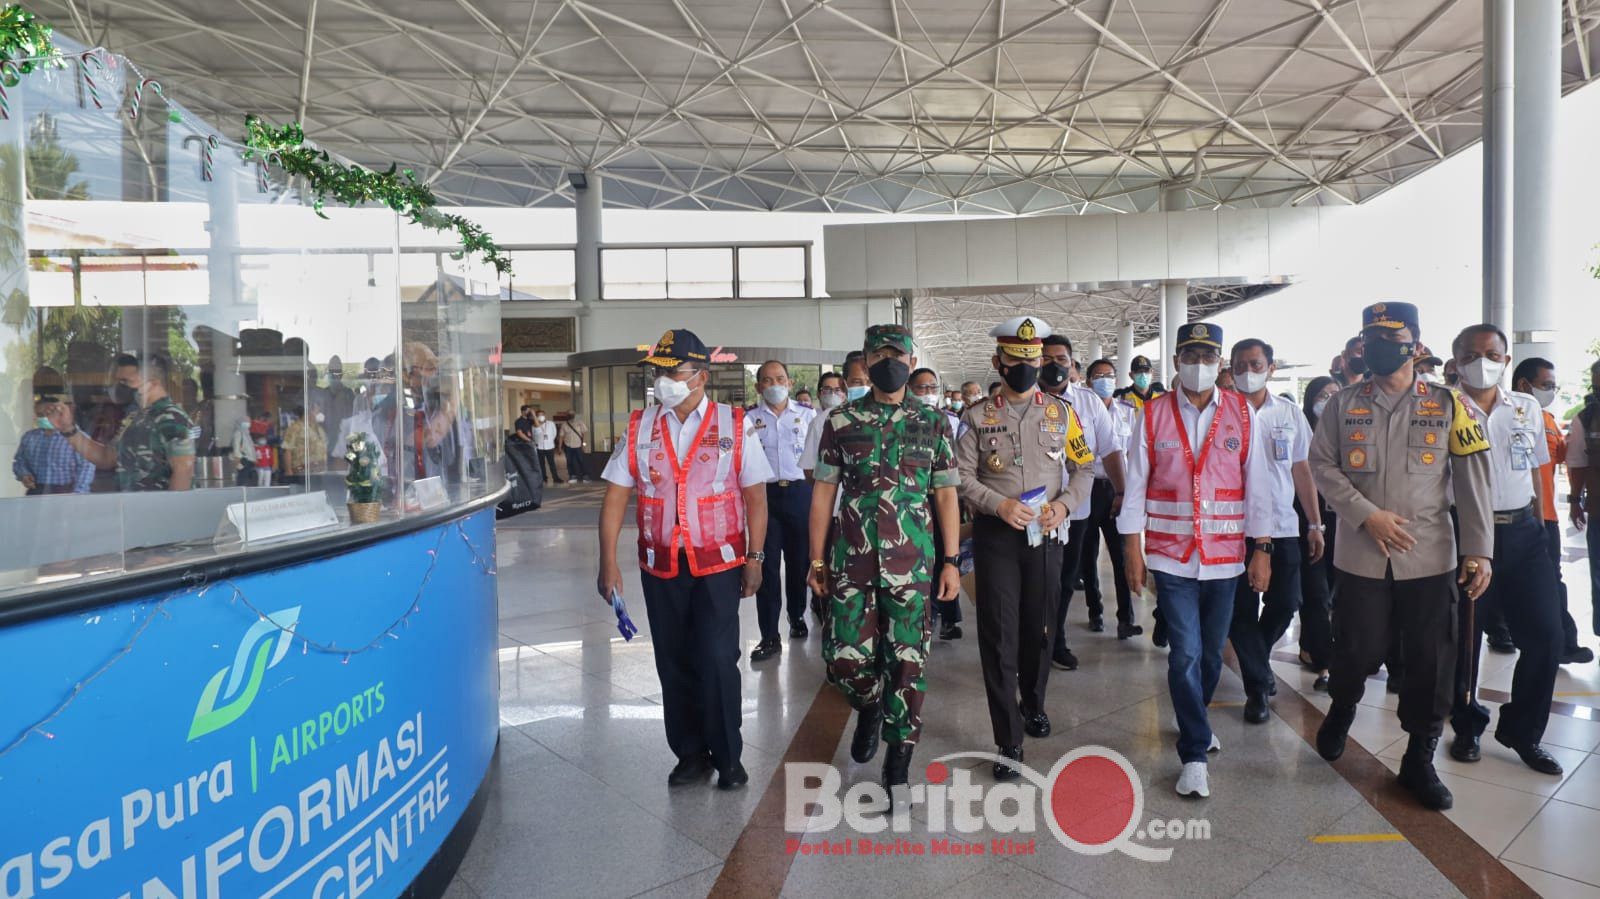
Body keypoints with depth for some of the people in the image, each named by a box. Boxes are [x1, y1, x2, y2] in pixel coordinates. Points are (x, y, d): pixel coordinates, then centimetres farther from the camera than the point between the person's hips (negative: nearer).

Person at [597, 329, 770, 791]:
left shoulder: (734, 425, -2)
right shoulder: (638, 427, 3)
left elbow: (755, 497, 0)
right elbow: (615, 496, 1)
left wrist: (754, 558, -4)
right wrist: (608, 562, -5)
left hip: (718, 565, -3)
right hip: (660, 566, 3)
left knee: (717, 660, -5)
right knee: (674, 663, 10)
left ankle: (728, 757, 15)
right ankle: (690, 754, 27)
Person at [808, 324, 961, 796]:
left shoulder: (933, 423, 5)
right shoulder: (841, 421, 4)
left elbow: (945, 494, 6)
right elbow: (824, 492, 5)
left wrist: (950, 561, 1)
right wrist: (817, 560, 3)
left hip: (912, 562, 0)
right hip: (851, 561, 1)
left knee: (908, 661, 3)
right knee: (845, 659, 1)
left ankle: (898, 757, 19)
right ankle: (870, 707, 34)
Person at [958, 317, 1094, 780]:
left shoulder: (1061, 412, 5)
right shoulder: (978, 417, 1)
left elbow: (1084, 469, 8)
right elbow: (963, 476, -2)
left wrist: (1064, 504, -10)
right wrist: (1000, 504, -18)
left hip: (1046, 535, 2)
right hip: (995, 536, -2)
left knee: (1040, 628, 13)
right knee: (999, 634, -4)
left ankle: (1033, 703, 40)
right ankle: (1009, 742, 3)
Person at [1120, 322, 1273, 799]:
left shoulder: (1242, 413, 2)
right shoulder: (1152, 415, -2)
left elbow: (1257, 486, 2)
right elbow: (1135, 485, -1)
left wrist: (1261, 549, 0)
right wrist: (1133, 549, -4)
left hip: (1225, 557, 2)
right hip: (1171, 557, -2)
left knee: (1211, 651, 14)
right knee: (1185, 653, -5)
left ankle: (1195, 721, 40)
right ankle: (1195, 754, 7)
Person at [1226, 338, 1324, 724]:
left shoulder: (1289, 413, 6)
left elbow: (1302, 470, 11)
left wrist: (1316, 524, 8)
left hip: (1282, 526, 3)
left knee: (1284, 603, 8)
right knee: (1242, 609, 2)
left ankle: (1257, 657, 37)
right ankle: (1257, 686, 17)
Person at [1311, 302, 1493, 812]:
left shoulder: (1448, 406, 3)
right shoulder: (1343, 405, 4)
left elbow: (1472, 481, 0)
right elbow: (1322, 464, 0)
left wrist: (1479, 550, -5)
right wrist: (1368, 515, -13)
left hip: (1430, 555, 1)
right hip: (1362, 554, 0)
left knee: (1431, 662, 5)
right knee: (1359, 651, 4)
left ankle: (1419, 761, 22)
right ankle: (1341, 708, 37)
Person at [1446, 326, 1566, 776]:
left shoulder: (1527, 407, 10)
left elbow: (1535, 469, 17)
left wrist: (1538, 525, 15)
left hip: (1521, 532, 4)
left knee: (1545, 633, 2)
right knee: (1462, 636, 6)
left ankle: (1522, 730, 21)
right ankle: (1467, 726, 26)